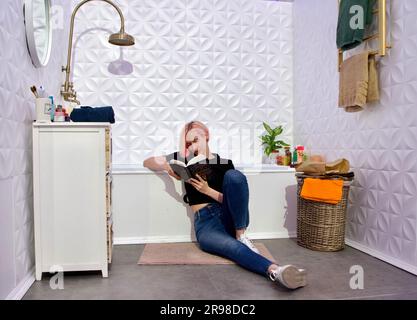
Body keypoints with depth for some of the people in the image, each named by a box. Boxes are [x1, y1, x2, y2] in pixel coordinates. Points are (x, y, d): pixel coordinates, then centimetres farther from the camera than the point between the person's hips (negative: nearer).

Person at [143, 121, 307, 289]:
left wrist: (208, 190, -13)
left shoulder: (224, 163, 8)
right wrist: (167, 167, -3)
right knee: (233, 247, -36)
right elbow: (147, 162, 18)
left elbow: (234, 198, 2)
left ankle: (241, 235, -22)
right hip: (205, 223, -1)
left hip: (228, 216, 1)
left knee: (234, 175, -28)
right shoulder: (184, 159, 12)